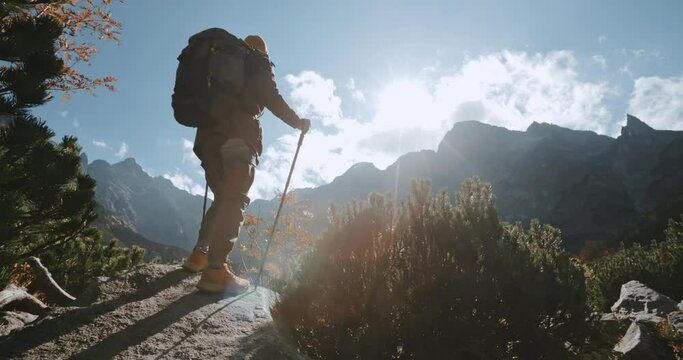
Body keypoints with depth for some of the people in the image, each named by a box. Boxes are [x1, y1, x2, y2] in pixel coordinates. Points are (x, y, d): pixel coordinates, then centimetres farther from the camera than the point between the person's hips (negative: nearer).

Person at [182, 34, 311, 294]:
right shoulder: (259, 64, 13)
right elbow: (272, 99, -1)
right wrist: (299, 123, 10)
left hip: (208, 135, 7)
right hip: (238, 136, -7)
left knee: (223, 198, 17)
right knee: (235, 200, -11)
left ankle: (200, 254, 14)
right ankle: (215, 270, -20)